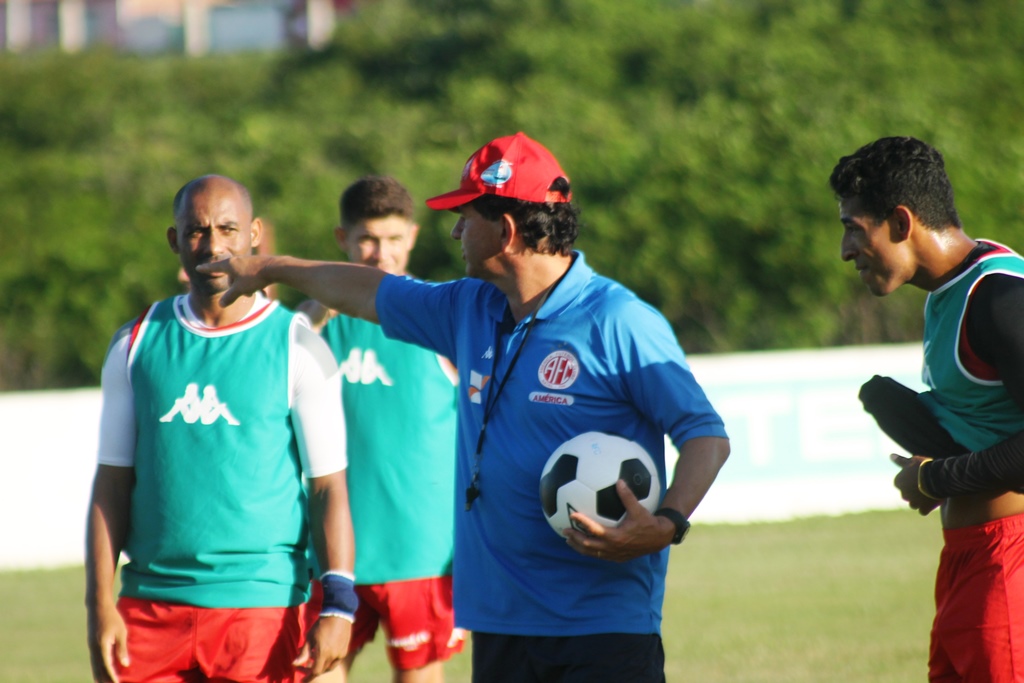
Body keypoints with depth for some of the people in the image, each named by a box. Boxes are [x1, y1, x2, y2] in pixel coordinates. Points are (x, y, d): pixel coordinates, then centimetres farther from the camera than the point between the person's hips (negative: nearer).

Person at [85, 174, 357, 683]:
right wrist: (100, 604, 0)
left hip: (262, 604, -2)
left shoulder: (297, 347, 1)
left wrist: (338, 603, -12)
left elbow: (328, 488, -2)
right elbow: (112, 484, 9)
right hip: (151, 603, 3)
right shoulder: (137, 345, 9)